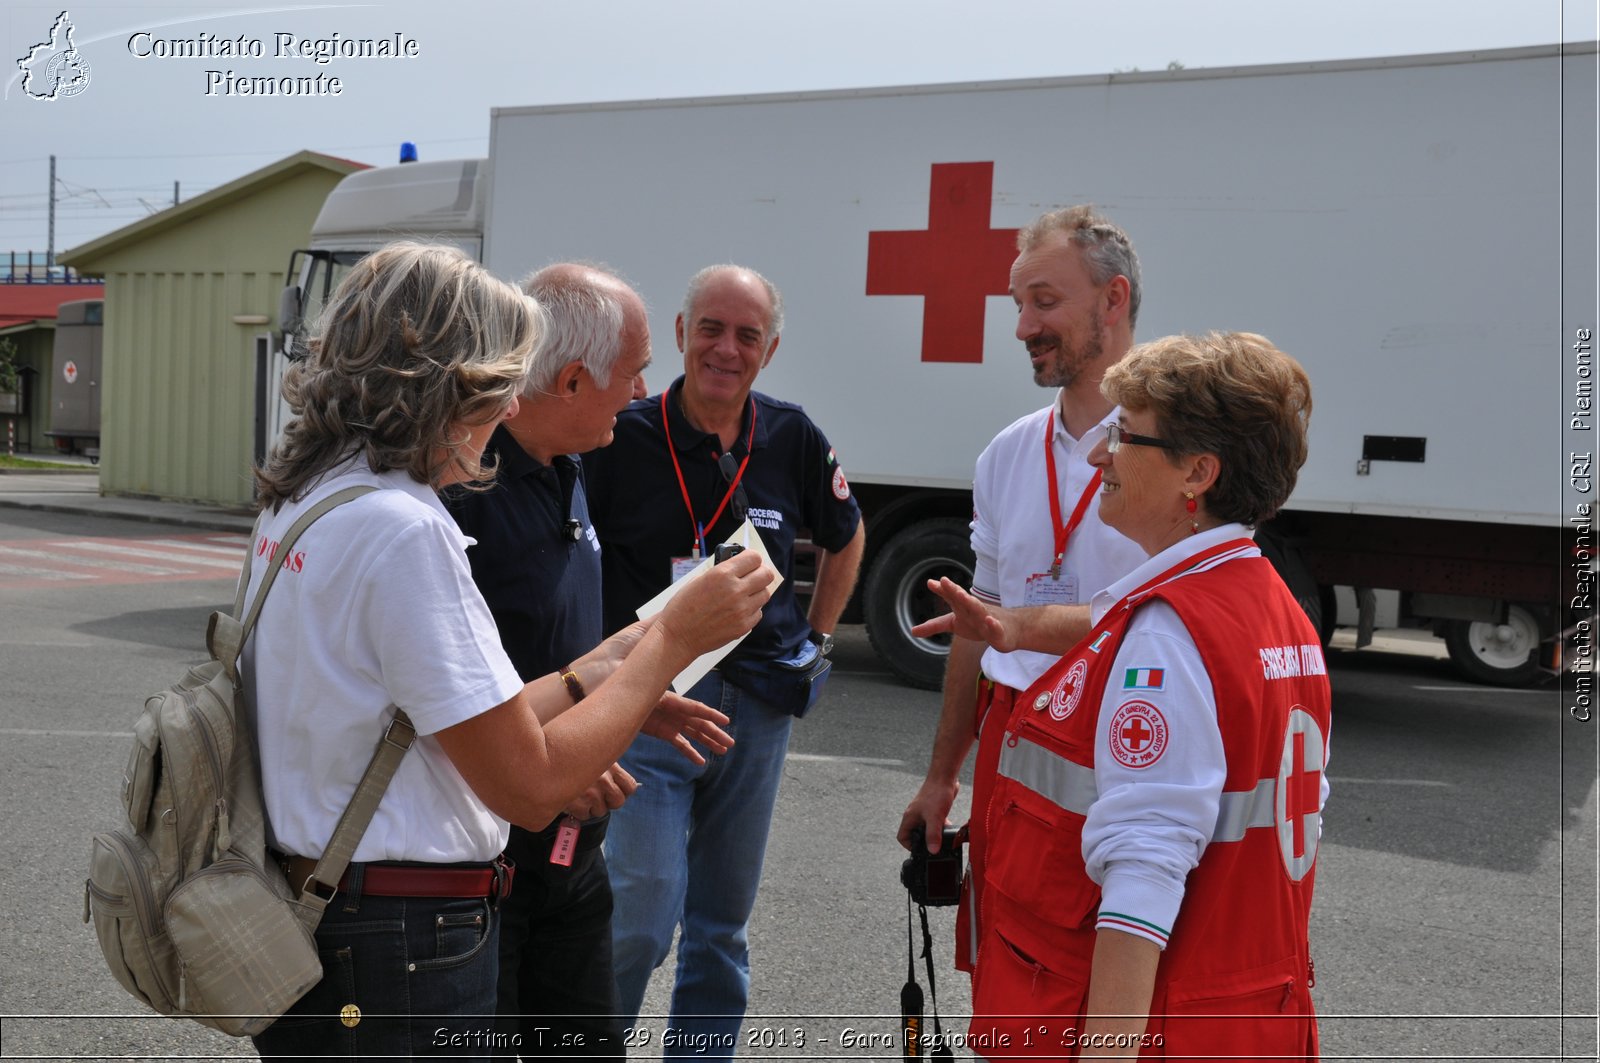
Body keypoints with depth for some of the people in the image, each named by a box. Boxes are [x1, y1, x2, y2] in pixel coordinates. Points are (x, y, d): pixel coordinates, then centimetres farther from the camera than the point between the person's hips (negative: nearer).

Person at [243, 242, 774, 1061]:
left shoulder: (304, 500, 6)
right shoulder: (401, 528, -23)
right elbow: (531, 785, -20)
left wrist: (596, 674, 7)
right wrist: (674, 640, -13)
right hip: (398, 963, -9)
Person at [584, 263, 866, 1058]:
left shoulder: (793, 440, 2)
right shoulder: (624, 438, -8)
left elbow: (846, 536, 20)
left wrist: (817, 637, 15)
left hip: (757, 706, 4)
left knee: (723, 918, 14)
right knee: (642, 912, -9)